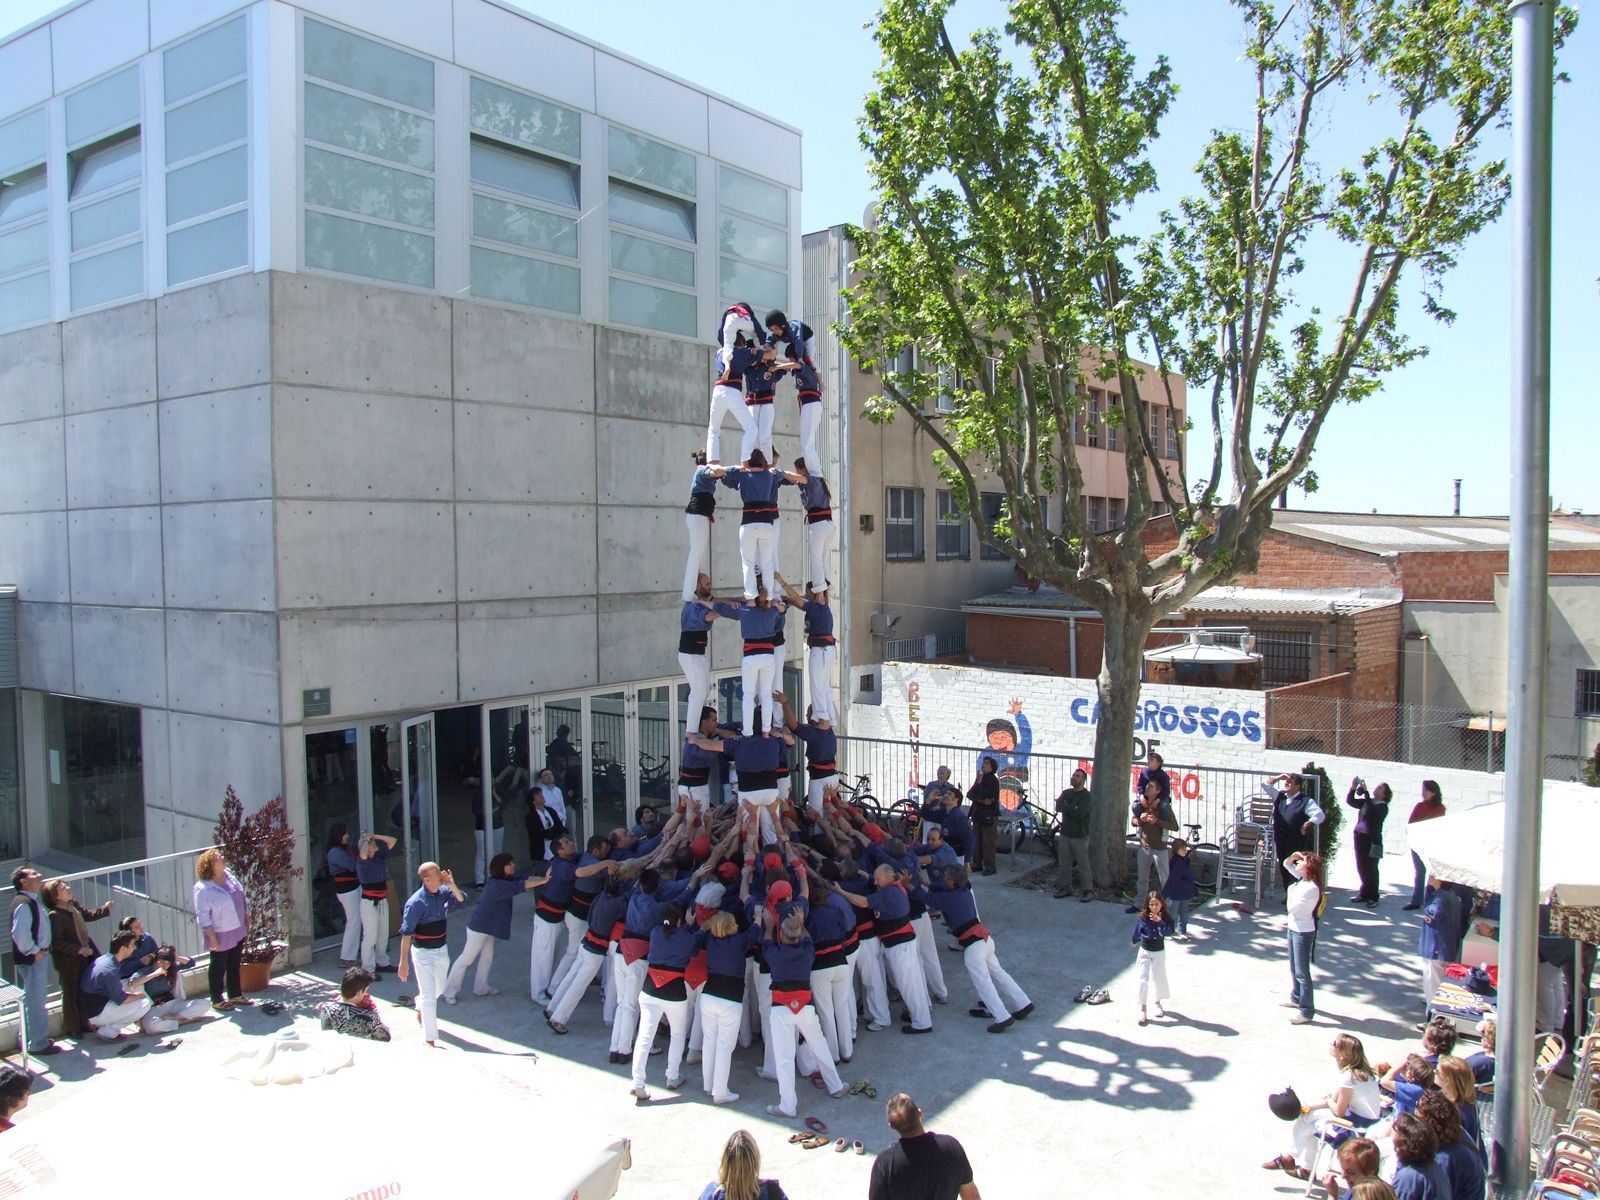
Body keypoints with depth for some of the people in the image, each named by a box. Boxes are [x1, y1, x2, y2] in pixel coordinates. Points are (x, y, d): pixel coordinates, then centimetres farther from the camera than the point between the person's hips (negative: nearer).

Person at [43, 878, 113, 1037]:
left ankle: (84, 1023, 32)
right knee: (71, 994, 5)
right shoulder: (55, 915, -23)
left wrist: (105, 909, 15)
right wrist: (78, 949, -24)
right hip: (68, 962, -8)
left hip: (84, 957, 8)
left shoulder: (73, 904, 2)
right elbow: (58, 942, -23)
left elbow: (87, 914, 22)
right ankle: (71, 1028, 19)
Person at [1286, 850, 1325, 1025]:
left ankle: (1307, 1012, 0)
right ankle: (1296, 998, 41)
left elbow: (1291, 907, -25)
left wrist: (1291, 891, -9)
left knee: (1302, 973, -5)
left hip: (1303, 932, -10)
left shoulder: (1311, 888, -26)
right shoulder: (1301, 878, 0)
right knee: (1294, 968, 24)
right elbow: (1286, 864, 14)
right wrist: (1293, 856, -6)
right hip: (1294, 928, 10)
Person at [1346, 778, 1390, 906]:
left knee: (1371, 870, -1)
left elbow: (1372, 810, -25)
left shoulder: (1383, 807, -6)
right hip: (1360, 837, 6)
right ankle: (1365, 894, 25)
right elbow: (1350, 801, 8)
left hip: (1372, 840, -6)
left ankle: (1373, 897, 9)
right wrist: (1353, 788, -6)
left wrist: (1365, 791, -25)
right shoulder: (1365, 802, 12)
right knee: (1361, 868, 13)